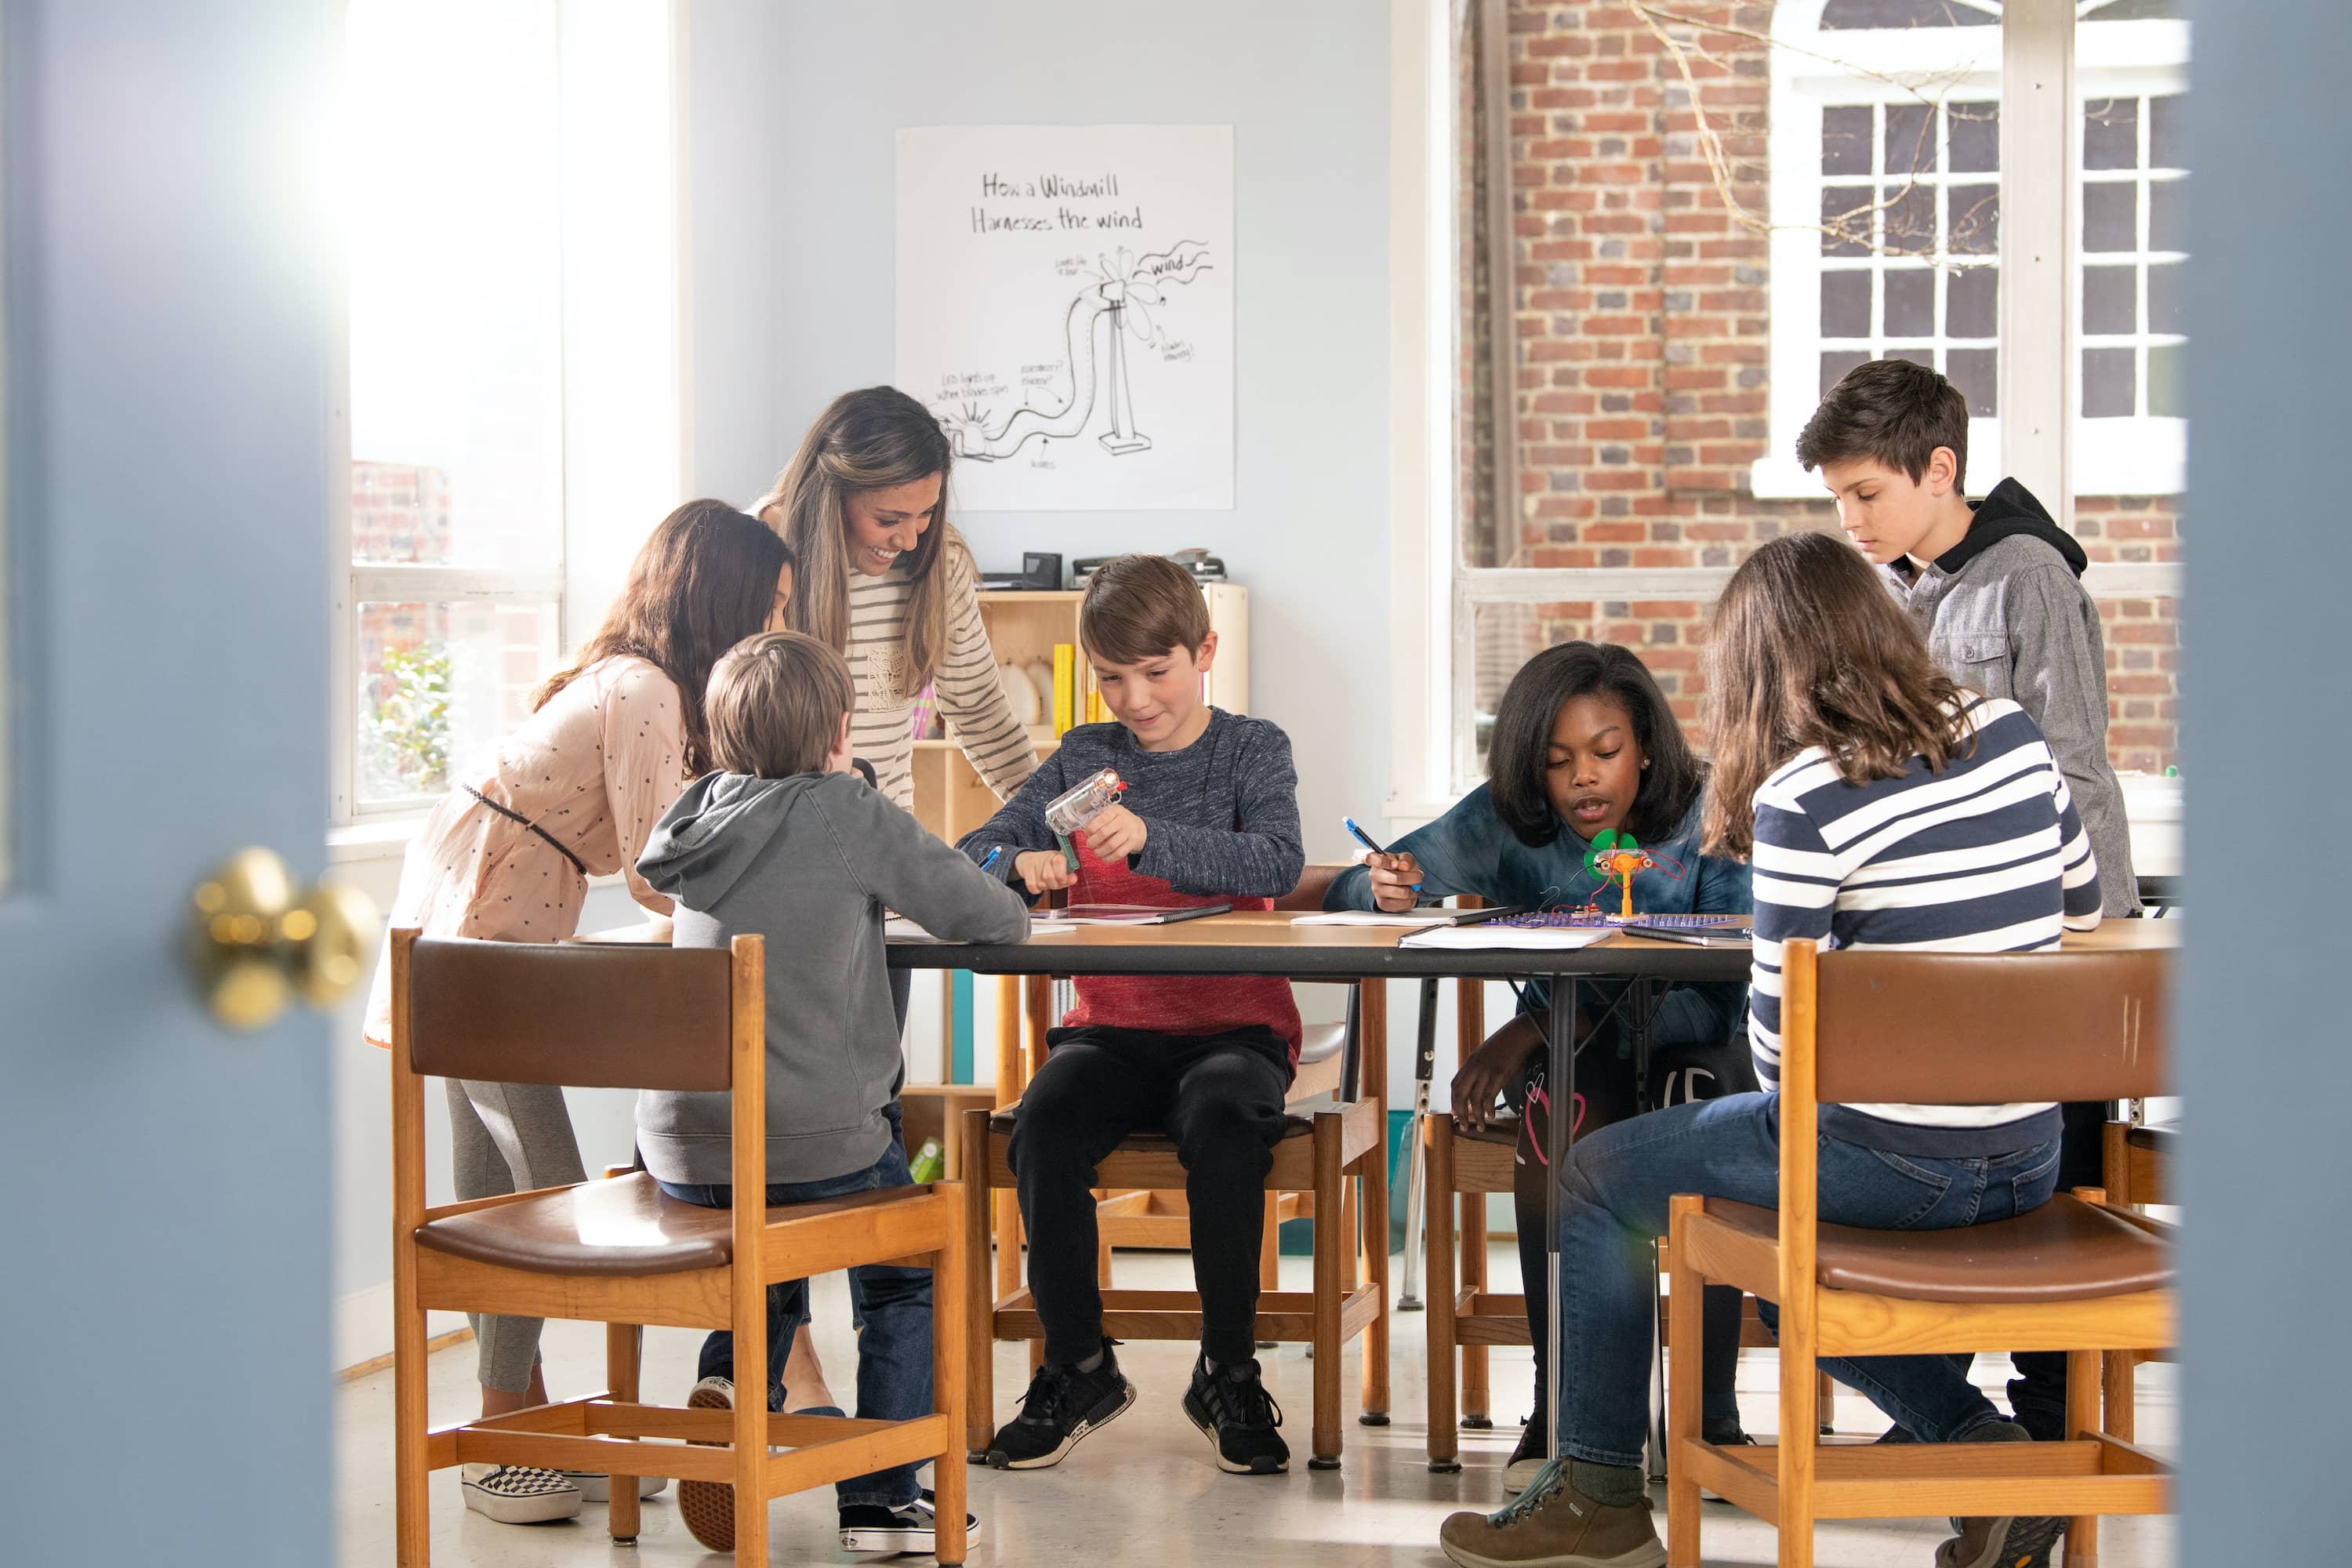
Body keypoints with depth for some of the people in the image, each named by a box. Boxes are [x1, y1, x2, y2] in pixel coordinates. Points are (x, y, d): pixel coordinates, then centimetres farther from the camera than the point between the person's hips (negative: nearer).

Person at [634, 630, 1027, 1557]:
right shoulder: (846, 810, -7)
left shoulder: (712, 808, 10)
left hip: (679, 1146, 5)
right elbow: (993, 918, -3)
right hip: (815, 1139, -5)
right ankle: (880, 1497, 14)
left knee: (767, 1271, 31)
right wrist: (1003, 907, 18)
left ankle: (731, 1378, 5)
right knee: (903, 1288, 18)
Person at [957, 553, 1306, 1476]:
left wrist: (1150, 838, -29)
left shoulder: (1252, 749, 3)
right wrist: (1019, 862, -14)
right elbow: (972, 853, 11)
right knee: (1043, 1124, -28)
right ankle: (1078, 1368, -11)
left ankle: (1228, 1372, -16)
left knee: (1221, 1124, -35)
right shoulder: (1084, 756, 13)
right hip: (1111, 1027, 3)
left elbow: (1279, 861, -16)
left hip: (1231, 1027, -3)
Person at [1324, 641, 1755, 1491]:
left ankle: (1710, 1411, -25)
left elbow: (1725, 1001, -23)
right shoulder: (1509, 821, -6)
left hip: (1692, 1046, -1)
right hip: (1565, 1049, 1)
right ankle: (1560, 1406, -26)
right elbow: (1347, 894, -2)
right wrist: (1386, 890, -30)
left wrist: (1543, 1023, -32)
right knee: (1559, 1117, -34)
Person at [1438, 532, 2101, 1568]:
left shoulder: (1803, 797, -16)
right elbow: (2083, 905, 17)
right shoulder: (2015, 735, 3)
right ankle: (1980, 1444, 16)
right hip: (2028, 1162, 7)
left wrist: (1793, 1117, 8)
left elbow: (1781, 1027, -12)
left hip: (1891, 1163, -7)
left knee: (1597, 1180, 15)